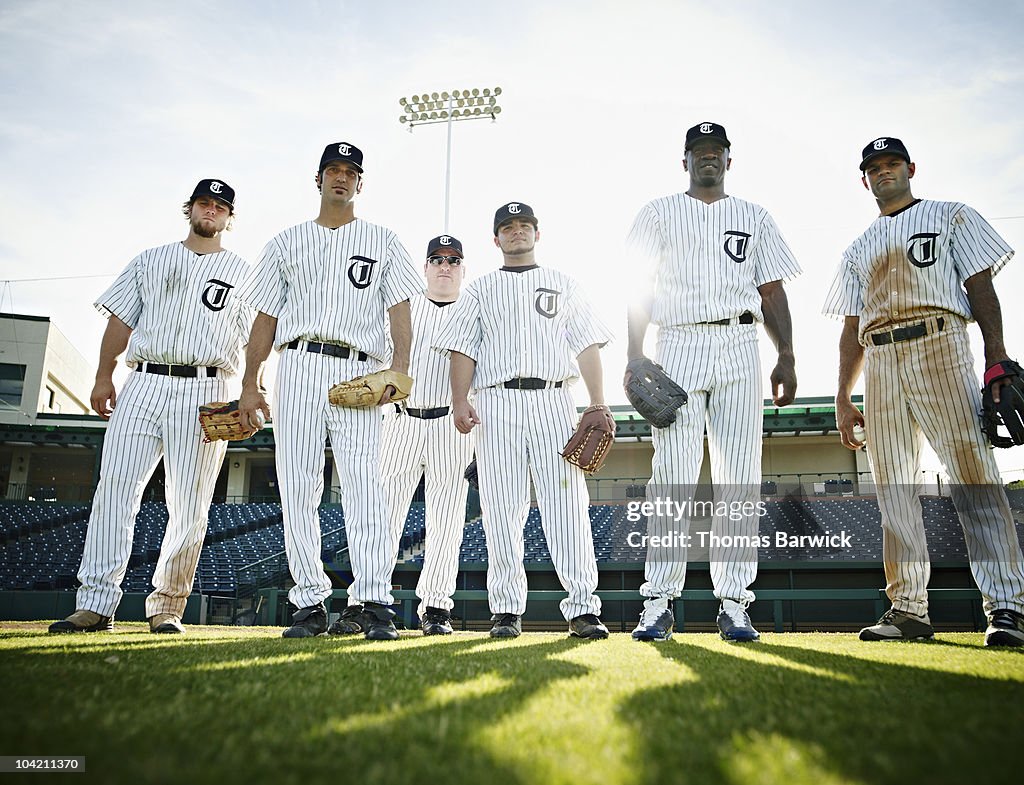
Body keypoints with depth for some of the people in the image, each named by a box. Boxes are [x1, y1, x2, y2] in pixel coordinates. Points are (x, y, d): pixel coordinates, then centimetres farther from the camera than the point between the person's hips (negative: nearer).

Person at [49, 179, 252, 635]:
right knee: (114, 488, -8)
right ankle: (96, 604, -6)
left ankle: (167, 606, 5)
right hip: (144, 383, 2)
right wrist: (103, 377, 6)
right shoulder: (150, 260, 22)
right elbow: (121, 320, 17)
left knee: (190, 506, -4)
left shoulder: (242, 271, 15)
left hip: (205, 391, -2)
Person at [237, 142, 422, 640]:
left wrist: (400, 367, -10)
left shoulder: (382, 241, 18)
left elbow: (399, 309, 7)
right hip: (298, 367, 2)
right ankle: (310, 602, 3)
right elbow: (266, 318, 17)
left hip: (358, 374, -2)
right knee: (298, 488, -3)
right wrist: (249, 385, 8)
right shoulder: (287, 243, 22)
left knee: (363, 486, -13)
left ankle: (371, 602, -15)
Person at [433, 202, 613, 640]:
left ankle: (583, 608, -7)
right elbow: (464, 349, 10)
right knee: (502, 508, -3)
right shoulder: (480, 291, 21)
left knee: (568, 504, -9)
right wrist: (460, 401, -6)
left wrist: (598, 404, 0)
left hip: (554, 401, 0)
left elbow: (587, 347, 13)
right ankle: (506, 610, 3)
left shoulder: (564, 286, 21)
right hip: (497, 402, 0)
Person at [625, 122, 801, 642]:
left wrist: (787, 356, 3)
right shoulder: (659, 213, 16)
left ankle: (733, 604, 1)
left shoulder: (754, 218, 21)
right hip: (678, 346, -2)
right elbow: (640, 290, 8)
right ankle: (659, 603, -6)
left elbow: (772, 292, 15)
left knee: (740, 478, -3)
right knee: (672, 474, -9)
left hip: (738, 347, 2)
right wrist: (635, 356, -4)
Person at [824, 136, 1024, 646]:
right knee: (893, 488, -1)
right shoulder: (859, 249, 26)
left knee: (973, 473, -14)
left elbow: (980, 286, 5)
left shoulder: (950, 216, 17)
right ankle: (908, 609, 2)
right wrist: (843, 398, 12)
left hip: (940, 345, -4)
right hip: (879, 362, 4)